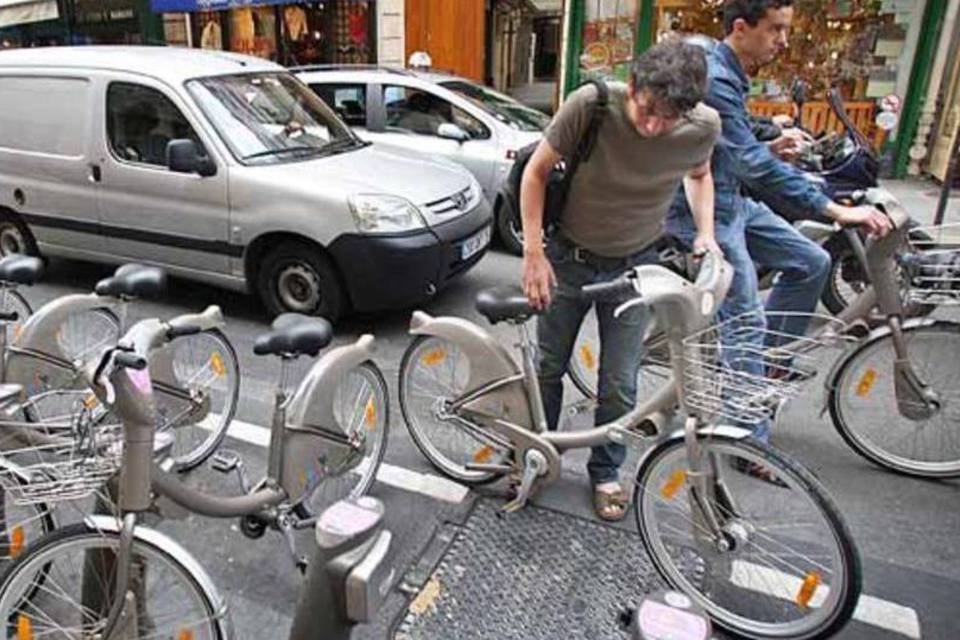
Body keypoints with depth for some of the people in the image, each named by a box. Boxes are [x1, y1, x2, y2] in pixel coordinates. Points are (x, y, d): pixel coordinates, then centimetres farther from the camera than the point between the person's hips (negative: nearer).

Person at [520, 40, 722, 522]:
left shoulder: (704, 126, -17)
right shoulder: (590, 104, -25)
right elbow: (537, 172, -13)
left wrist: (705, 232, -8)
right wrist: (533, 252, -17)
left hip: (634, 265, 1)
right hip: (569, 256, 0)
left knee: (619, 385, 6)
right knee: (548, 367, 12)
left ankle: (606, 472, 31)